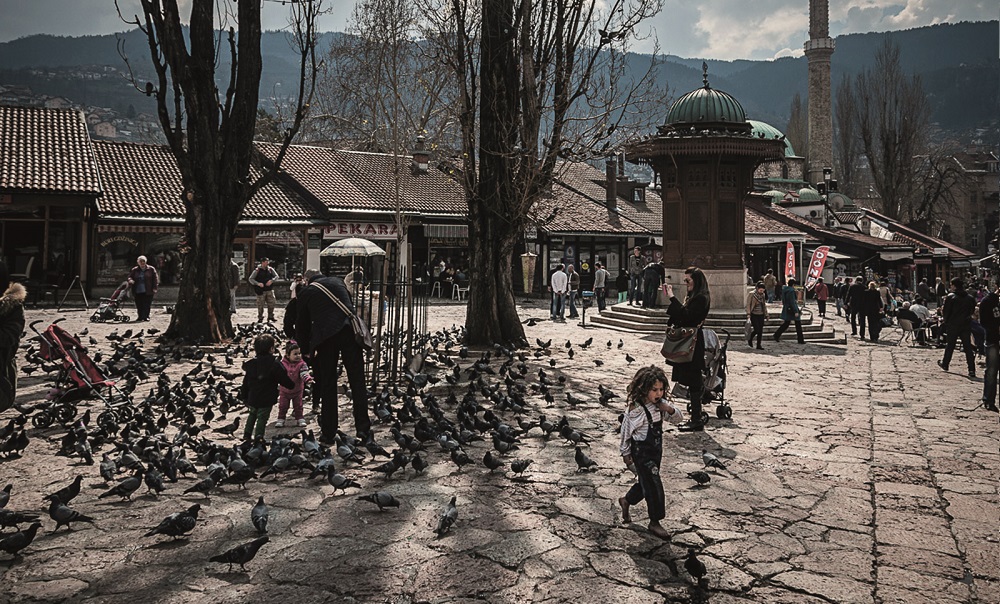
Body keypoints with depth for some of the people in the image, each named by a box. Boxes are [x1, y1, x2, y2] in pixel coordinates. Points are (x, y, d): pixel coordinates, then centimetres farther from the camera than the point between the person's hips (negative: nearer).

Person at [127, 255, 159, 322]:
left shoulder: (151, 269, 4)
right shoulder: (134, 270, 11)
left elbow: (155, 279, 1)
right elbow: (130, 277, 12)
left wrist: (154, 288, -8)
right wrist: (130, 280, -13)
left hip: (148, 291, -2)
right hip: (138, 291, 3)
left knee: (147, 305, -5)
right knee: (139, 305, 4)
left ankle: (146, 316, 3)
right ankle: (140, 316, 14)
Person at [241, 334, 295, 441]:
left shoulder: (250, 364, 2)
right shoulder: (274, 364, -16)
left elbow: (246, 384, 9)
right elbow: (284, 380, -12)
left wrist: (246, 399, 19)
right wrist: (292, 384, 10)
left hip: (252, 398, 5)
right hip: (267, 400, -5)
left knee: (252, 415, 25)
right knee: (262, 417, 3)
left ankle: (247, 434, 28)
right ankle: (258, 436, 0)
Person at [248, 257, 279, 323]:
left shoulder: (270, 269, 6)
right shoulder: (257, 270, -4)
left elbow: (276, 276, 8)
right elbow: (250, 279, -5)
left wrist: (271, 280, -12)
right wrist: (258, 283, -19)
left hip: (269, 290, 3)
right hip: (261, 291, -3)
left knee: (271, 303, 3)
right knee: (260, 305, 0)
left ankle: (270, 317, 17)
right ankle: (260, 318, 11)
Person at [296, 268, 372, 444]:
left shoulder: (305, 293, 14)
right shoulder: (338, 281, 20)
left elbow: (302, 324, 19)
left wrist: (305, 350, 32)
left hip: (325, 337, -1)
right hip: (350, 330, 1)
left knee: (327, 385, 9)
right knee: (357, 380, 6)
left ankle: (328, 433, 14)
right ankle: (363, 428, 3)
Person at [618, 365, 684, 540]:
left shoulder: (660, 404, -2)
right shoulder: (634, 409, -21)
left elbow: (679, 419, 6)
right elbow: (625, 432, -12)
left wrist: (670, 410, -16)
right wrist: (625, 453, -4)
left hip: (656, 449, 7)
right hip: (641, 451, -7)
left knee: (646, 481, 20)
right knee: (654, 485, -4)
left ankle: (626, 501, 46)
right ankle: (654, 522, 11)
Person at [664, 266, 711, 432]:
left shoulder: (701, 299, -14)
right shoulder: (692, 297, 15)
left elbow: (686, 315, -26)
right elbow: (680, 316, 13)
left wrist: (672, 298, -22)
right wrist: (670, 297, 6)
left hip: (693, 345, -10)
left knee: (693, 382, -5)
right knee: (693, 382, 13)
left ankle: (697, 421, 0)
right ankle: (696, 418, 20)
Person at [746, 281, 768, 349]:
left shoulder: (763, 295, 8)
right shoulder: (752, 294, -9)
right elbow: (748, 305, -10)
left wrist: (766, 315, 17)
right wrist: (748, 315, -18)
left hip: (761, 315, 5)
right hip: (754, 315, -5)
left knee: (760, 331, 3)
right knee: (757, 330, -12)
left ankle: (758, 345, 12)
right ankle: (750, 339, 15)